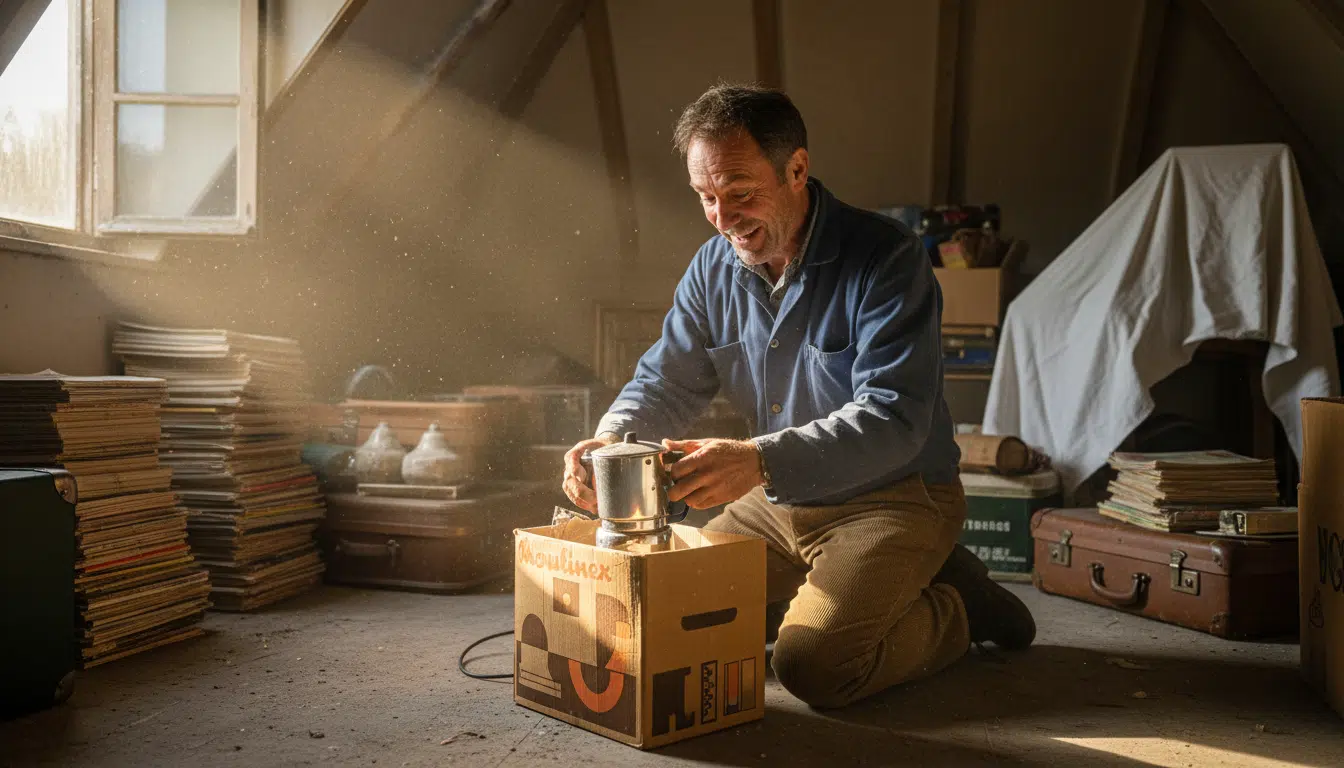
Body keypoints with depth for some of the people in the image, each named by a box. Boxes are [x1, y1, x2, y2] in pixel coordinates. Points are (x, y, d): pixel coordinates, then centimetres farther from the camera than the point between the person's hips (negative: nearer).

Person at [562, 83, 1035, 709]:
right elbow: (666, 380, 4)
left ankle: (957, 606, 4)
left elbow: (892, 418, -29)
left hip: (892, 500, -6)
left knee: (813, 663, -24)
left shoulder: (886, 259, -20)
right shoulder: (713, 268, 1)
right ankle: (821, 590, 17)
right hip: (777, 503, 7)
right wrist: (612, 440, -20)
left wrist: (760, 460, -43)